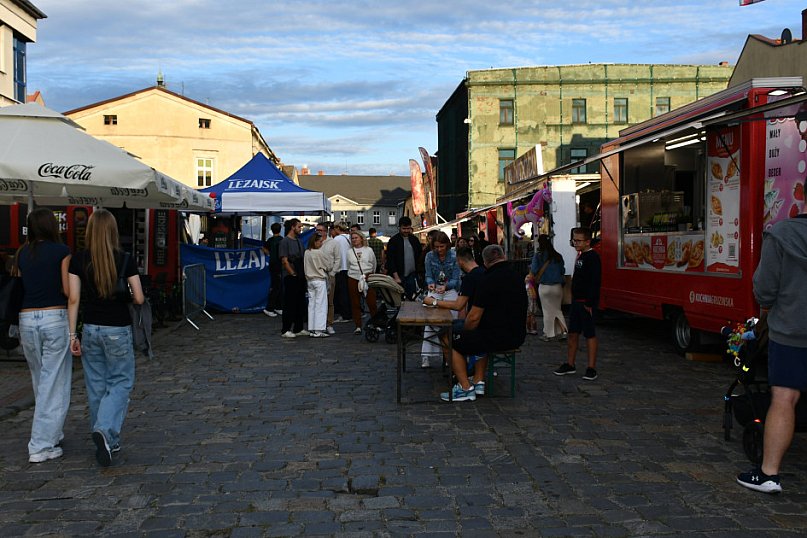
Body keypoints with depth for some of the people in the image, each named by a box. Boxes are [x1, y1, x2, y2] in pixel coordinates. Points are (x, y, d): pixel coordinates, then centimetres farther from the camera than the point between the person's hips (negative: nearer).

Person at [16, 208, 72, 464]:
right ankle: (41, 446, -1)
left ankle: (52, 432, 32)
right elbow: (68, 290, -8)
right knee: (54, 384, 0)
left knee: (41, 382, 19)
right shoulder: (61, 251, -5)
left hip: (27, 319, 5)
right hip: (55, 317, -5)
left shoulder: (22, 253, 9)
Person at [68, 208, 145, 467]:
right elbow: (139, 298, -6)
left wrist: (73, 334, 1)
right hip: (118, 330, -2)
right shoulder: (126, 260, -8)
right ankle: (105, 430, -15)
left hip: (90, 329, 3)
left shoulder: (78, 260, -4)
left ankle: (108, 441, 20)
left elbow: (73, 299, -4)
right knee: (121, 382, 8)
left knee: (96, 385, 13)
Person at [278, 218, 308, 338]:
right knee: (289, 304, -4)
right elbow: (284, 261, -13)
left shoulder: (299, 241, 16)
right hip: (290, 278, -8)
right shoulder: (285, 241, -8)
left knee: (301, 303, 10)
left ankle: (298, 329, 18)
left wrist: (304, 273, 9)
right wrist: (293, 274, -13)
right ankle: (285, 330, 2)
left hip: (300, 277, 8)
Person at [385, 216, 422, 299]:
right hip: (399, 276, -4)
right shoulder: (393, 241, -3)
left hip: (412, 275, 4)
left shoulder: (414, 240, 10)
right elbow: (390, 260, -8)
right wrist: (396, 277, -14)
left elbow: (420, 255, 18)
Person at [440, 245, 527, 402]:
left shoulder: (489, 281, -15)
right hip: (518, 335, 8)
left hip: (499, 336, -8)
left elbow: (474, 317, -15)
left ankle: (466, 388, 4)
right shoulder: (517, 277, 10)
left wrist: (464, 332, 7)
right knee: (481, 337, 34)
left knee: (453, 344, 5)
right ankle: (478, 381, 28)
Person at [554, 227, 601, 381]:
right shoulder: (581, 256, 14)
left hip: (586, 303, -9)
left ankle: (591, 368, 4)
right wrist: (574, 299, 17)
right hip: (576, 301, 9)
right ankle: (570, 365, 22)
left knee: (590, 334, -2)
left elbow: (595, 282, -21)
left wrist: (589, 303, -22)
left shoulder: (593, 257, -15)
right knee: (573, 333, 13)